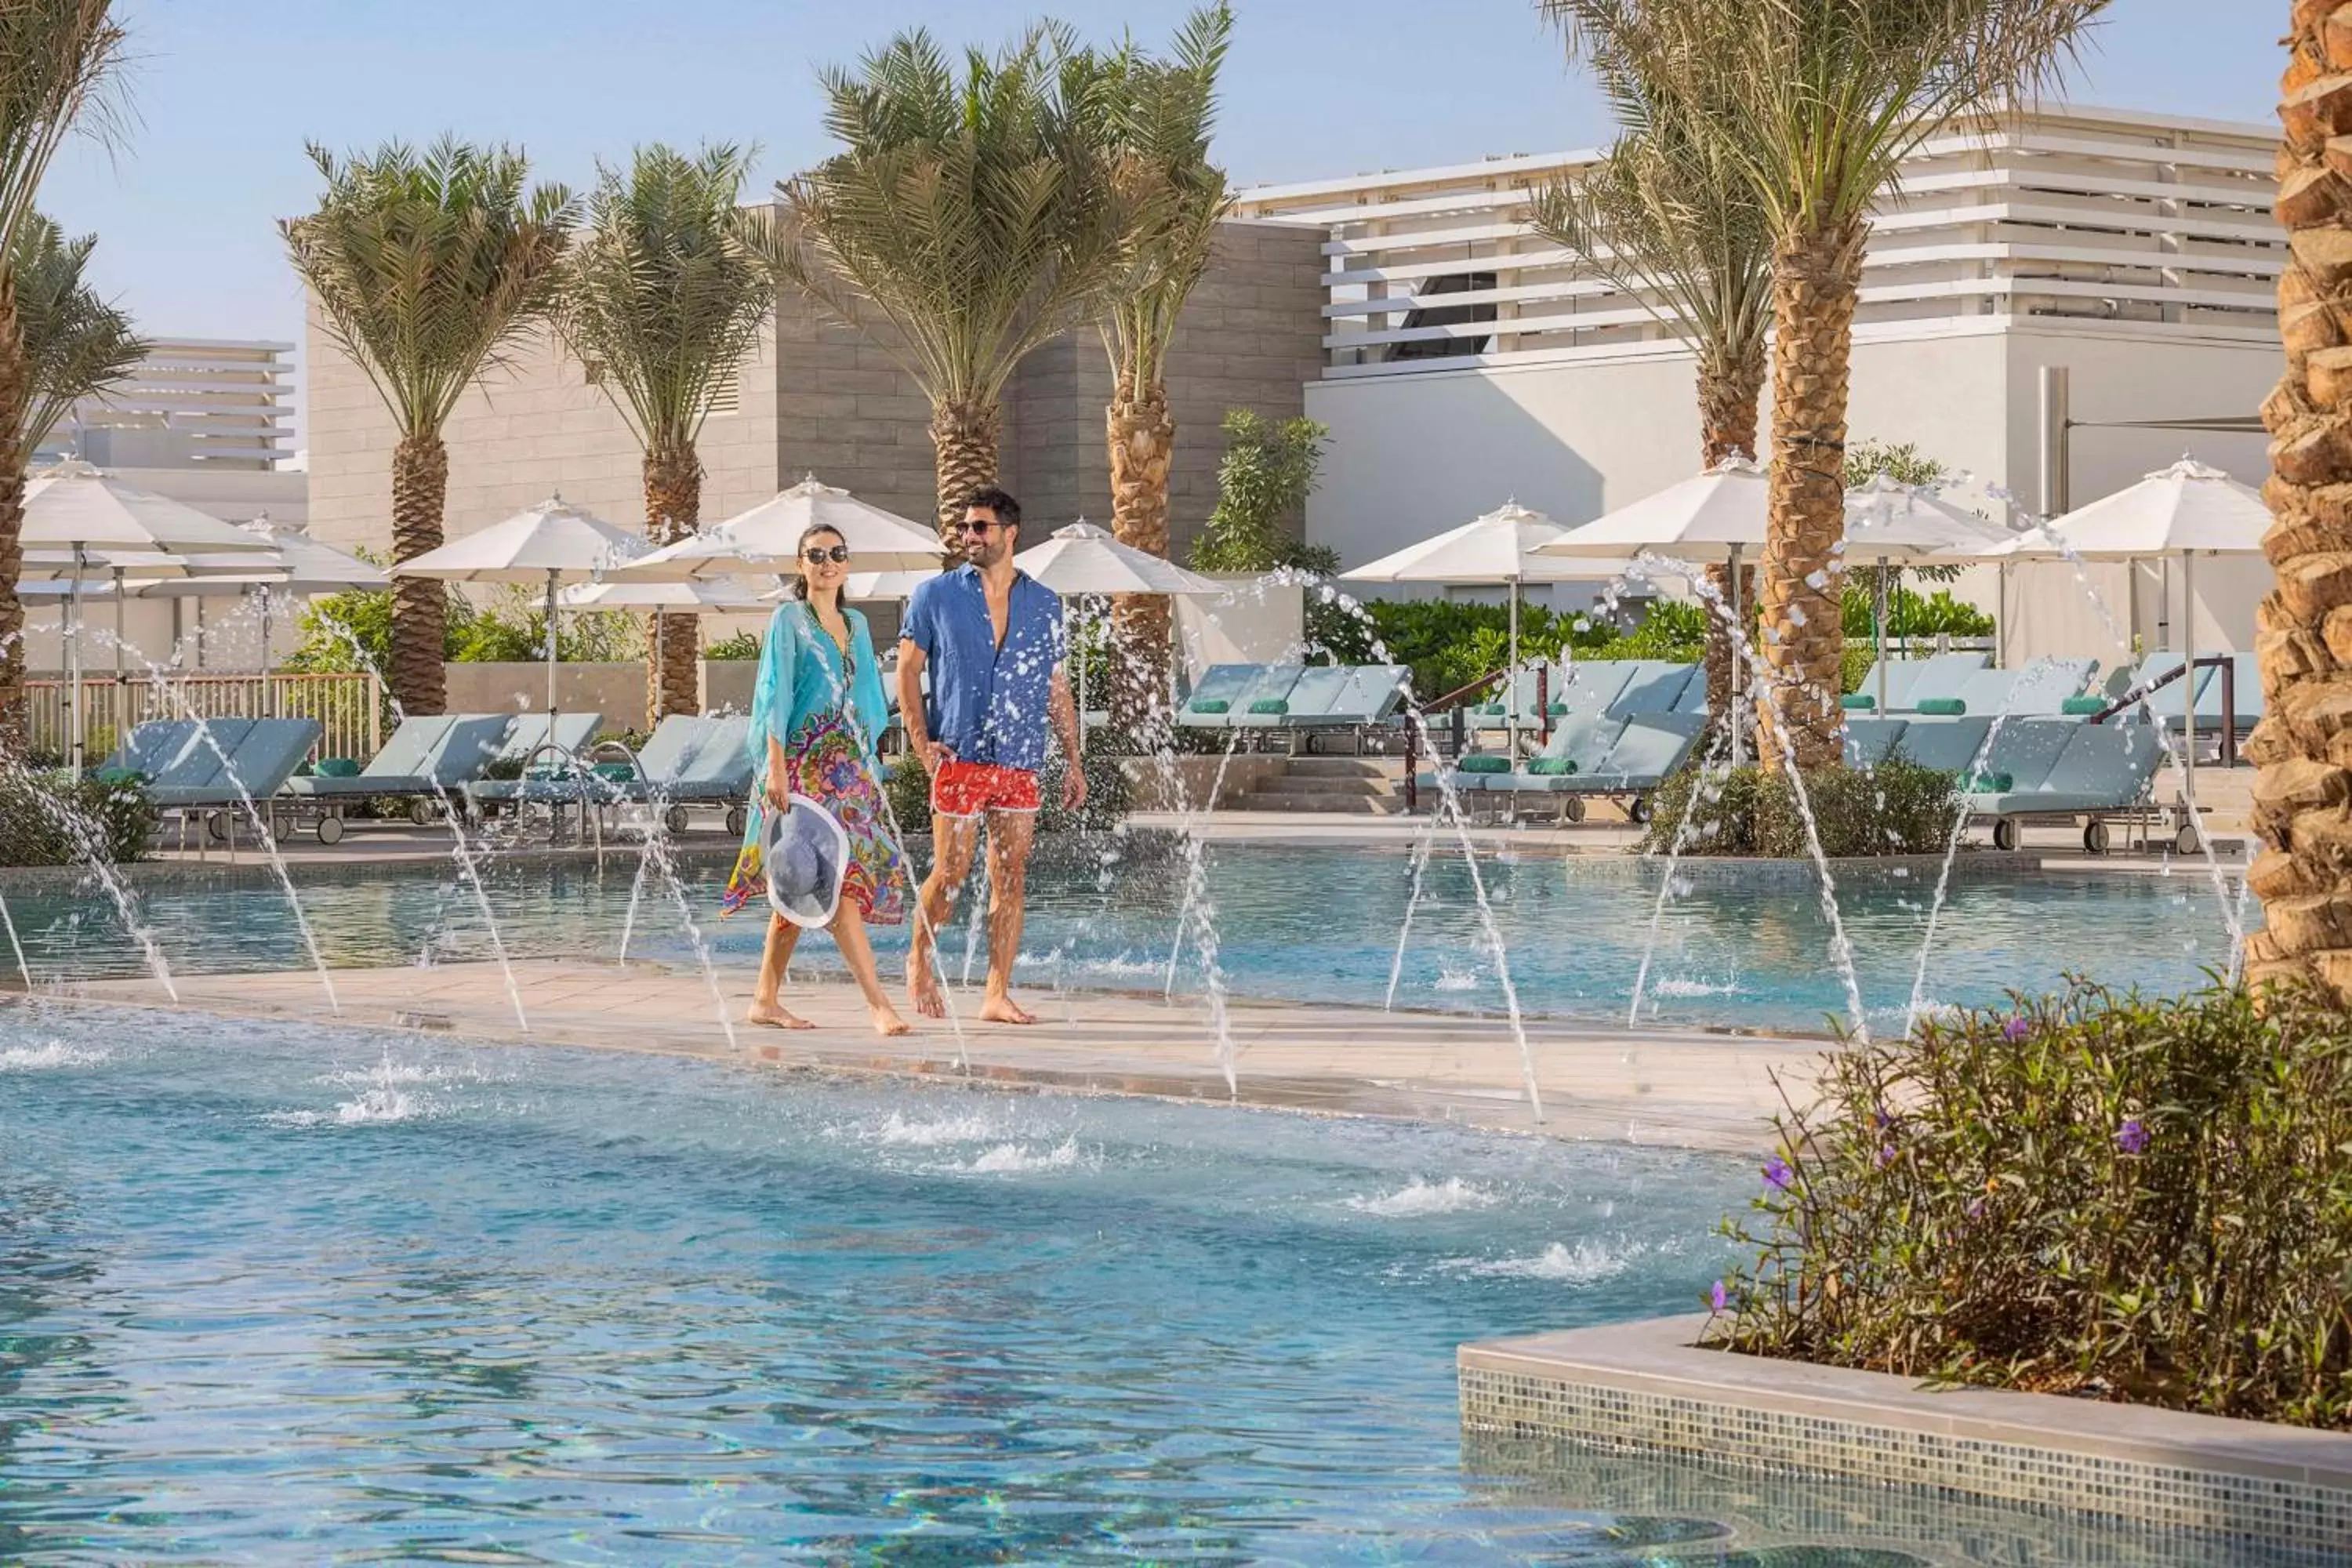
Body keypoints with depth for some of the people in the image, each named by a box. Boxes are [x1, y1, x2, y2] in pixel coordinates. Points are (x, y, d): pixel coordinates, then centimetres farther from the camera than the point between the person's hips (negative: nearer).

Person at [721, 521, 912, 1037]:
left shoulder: (857, 625, 17)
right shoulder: (789, 618, -1)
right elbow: (775, 695, -7)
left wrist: (869, 764, 16)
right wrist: (776, 767, -15)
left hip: (849, 767, 7)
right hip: (804, 764, -7)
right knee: (838, 877, -14)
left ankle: (766, 999, 12)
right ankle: (877, 1000, -19)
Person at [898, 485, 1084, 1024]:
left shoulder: (1044, 604, 10)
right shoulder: (936, 596, 4)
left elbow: (1059, 688, 14)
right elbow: (908, 670, 5)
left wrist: (1074, 763, 9)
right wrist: (922, 743, -6)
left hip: (1020, 762, 2)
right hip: (958, 757, -2)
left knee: (1009, 879, 1)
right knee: (949, 874, -2)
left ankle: (998, 994, 5)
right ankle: (920, 961, 22)